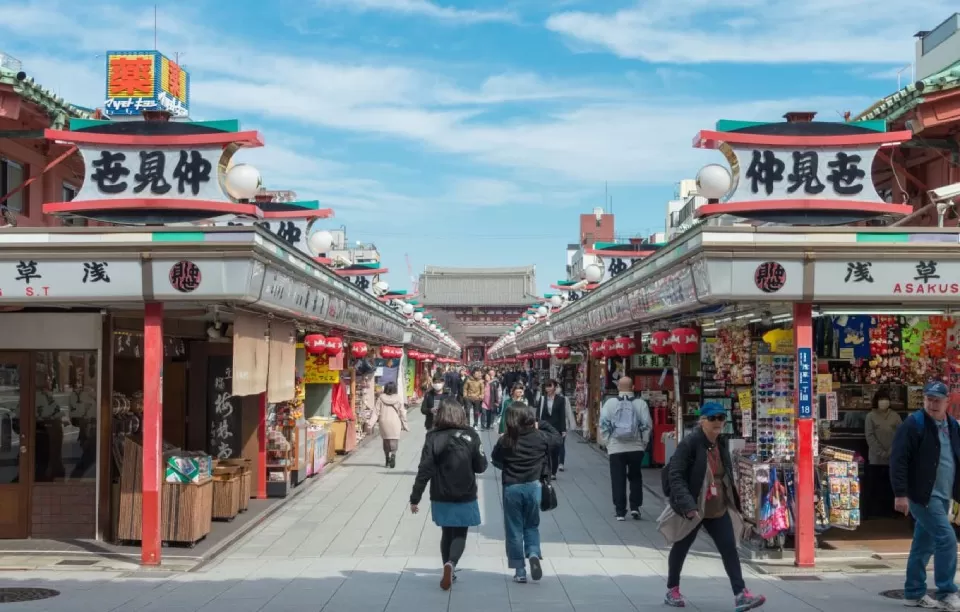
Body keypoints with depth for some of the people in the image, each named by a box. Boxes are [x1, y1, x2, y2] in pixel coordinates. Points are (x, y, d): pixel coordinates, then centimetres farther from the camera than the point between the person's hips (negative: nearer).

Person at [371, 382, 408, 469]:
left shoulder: (380, 399, -1)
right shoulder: (398, 399, -2)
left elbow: (376, 413, -5)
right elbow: (402, 413, 1)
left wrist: (371, 423, -3)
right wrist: (404, 425, 8)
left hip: (384, 422, 1)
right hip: (395, 423, -1)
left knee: (385, 440, 14)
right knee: (394, 440, 3)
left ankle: (387, 459, 16)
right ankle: (393, 454, -23)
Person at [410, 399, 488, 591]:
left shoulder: (433, 438, -8)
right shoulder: (471, 436, -8)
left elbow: (424, 470, -10)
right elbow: (481, 466, -3)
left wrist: (415, 497, -5)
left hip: (441, 497, 1)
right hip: (465, 497, -1)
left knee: (447, 534, 18)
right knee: (460, 535, 8)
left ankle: (449, 571, 21)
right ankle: (451, 563, -18)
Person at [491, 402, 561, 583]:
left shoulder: (505, 441, -10)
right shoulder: (540, 437, -6)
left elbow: (495, 460, 4)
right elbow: (557, 437, 13)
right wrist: (541, 424, 13)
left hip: (511, 487, -1)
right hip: (533, 486, 2)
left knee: (514, 529, 9)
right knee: (532, 525, 19)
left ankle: (520, 571, 10)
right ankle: (534, 554, -7)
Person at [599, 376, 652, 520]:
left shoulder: (610, 403, -2)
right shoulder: (641, 403, -2)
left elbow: (603, 424, -5)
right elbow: (647, 425, -5)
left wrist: (607, 441, 4)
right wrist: (644, 442, 5)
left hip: (616, 447, 0)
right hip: (636, 447, 1)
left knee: (618, 480, 6)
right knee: (635, 477, 17)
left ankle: (620, 512, 5)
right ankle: (635, 507, 8)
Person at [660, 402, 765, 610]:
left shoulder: (722, 444, 6)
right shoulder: (689, 443, -18)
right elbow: (675, 475, -24)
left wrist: (733, 501, 17)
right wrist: (686, 504, -33)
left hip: (719, 509, 6)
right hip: (692, 509, -6)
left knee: (730, 549, -3)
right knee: (680, 548, 11)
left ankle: (741, 595, -5)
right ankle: (672, 590, 28)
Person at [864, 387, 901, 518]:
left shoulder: (895, 416, 6)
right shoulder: (871, 416, 1)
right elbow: (870, 436, -5)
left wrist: (891, 452, -11)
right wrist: (881, 453, -12)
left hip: (893, 459, 1)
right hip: (876, 459, -1)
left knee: (890, 487, 2)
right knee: (876, 487, 1)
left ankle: (889, 511, 9)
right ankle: (876, 512, 8)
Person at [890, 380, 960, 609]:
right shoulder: (914, 425, -11)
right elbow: (898, 460, -15)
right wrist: (900, 494, -20)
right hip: (923, 496, -7)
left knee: (924, 544, 12)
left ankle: (914, 593, 20)